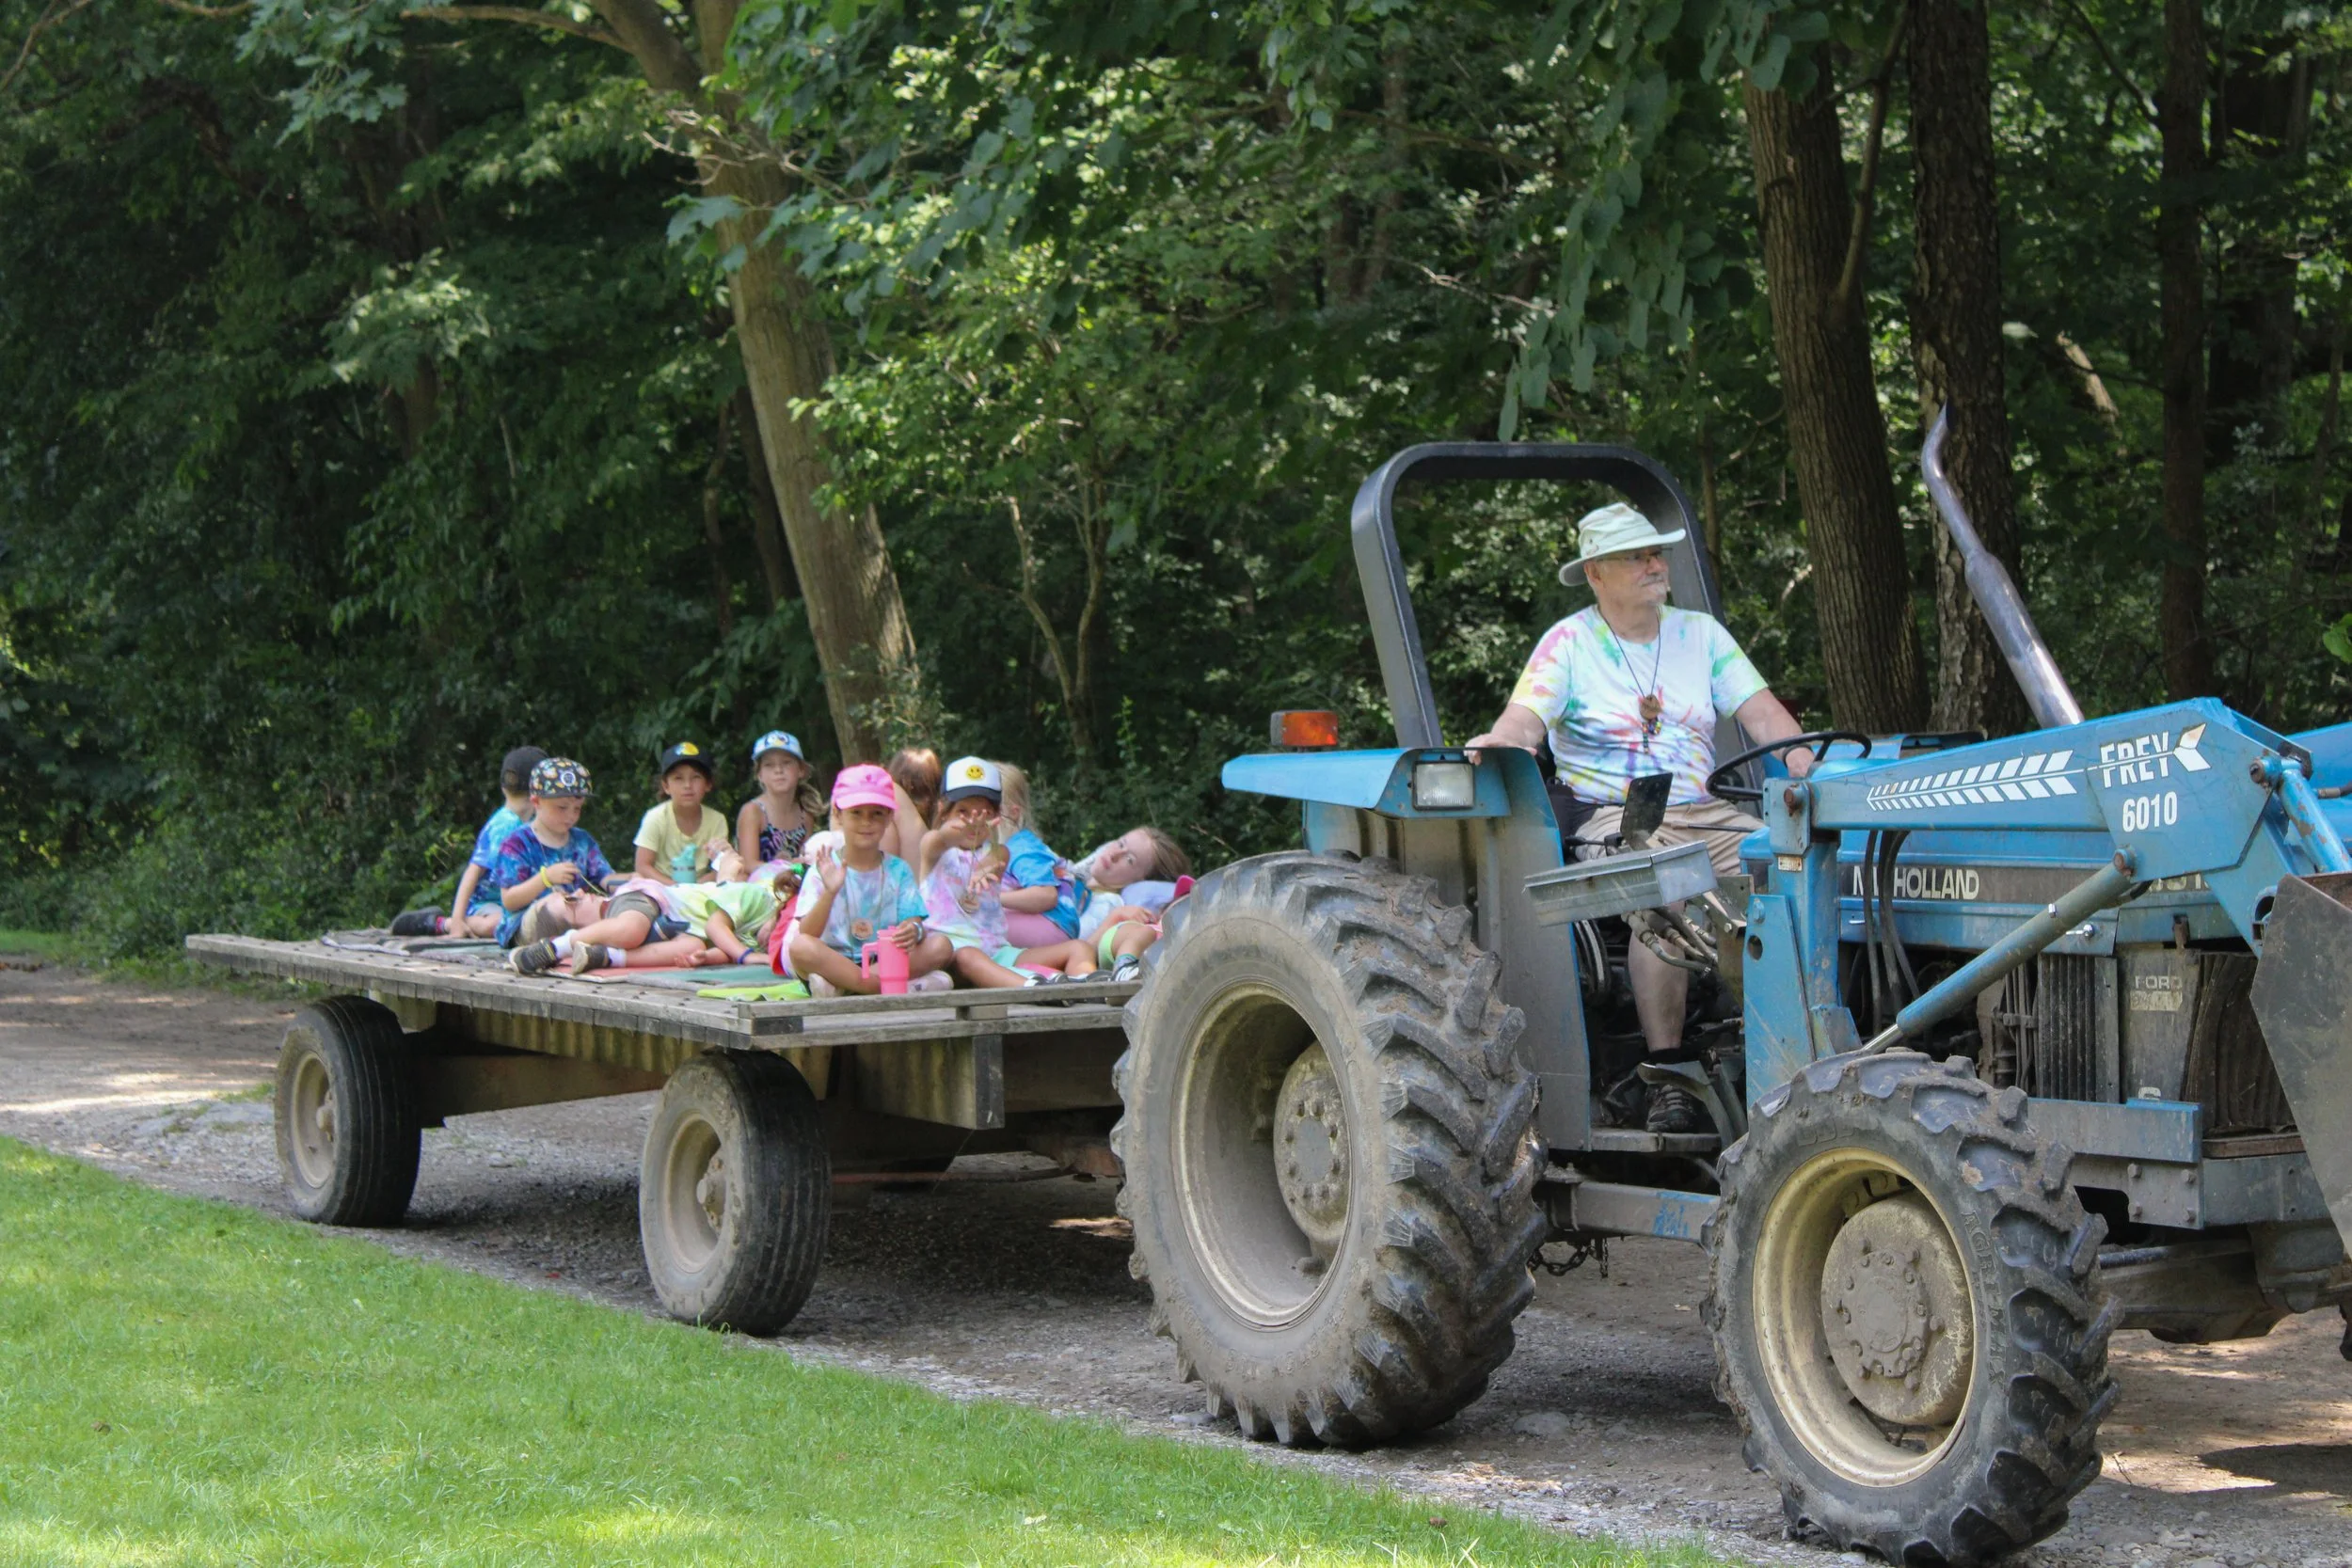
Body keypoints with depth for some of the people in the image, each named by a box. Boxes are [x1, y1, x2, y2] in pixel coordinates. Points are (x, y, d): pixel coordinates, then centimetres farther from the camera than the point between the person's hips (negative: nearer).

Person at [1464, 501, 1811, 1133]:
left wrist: (1803, 760, -12)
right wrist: (1505, 741, -35)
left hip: (1706, 813, 5)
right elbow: (1524, 721, -10)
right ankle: (1667, 1074, -33)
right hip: (1615, 819, -4)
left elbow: (1762, 713, 9)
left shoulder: (1699, 634, 15)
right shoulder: (1569, 643, 3)